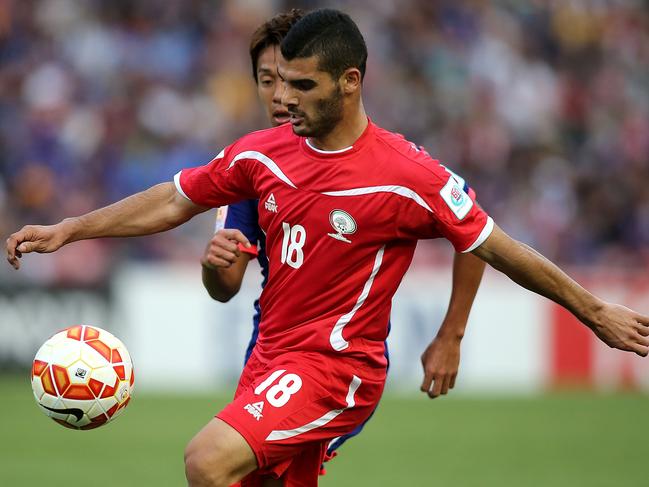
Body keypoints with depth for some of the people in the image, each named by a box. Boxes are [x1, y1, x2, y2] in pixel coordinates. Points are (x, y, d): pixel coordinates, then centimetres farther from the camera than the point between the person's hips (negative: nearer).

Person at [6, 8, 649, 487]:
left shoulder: (408, 177, -14)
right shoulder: (264, 153, 2)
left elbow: (500, 250, -6)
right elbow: (173, 203, 14)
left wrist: (596, 313, -1)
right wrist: (69, 230, 11)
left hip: (338, 367, -7)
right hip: (270, 359, 7)